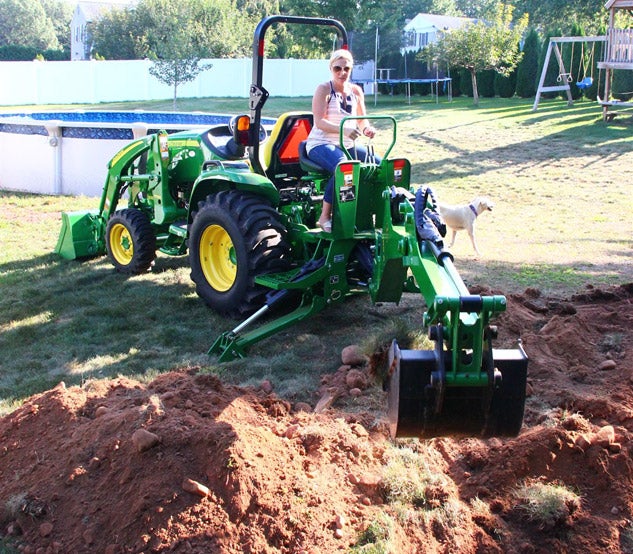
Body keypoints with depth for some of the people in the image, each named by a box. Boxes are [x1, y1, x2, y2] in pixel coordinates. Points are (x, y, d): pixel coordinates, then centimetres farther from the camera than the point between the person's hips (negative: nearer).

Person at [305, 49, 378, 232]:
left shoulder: (356, 91, 11)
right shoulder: (324, 89, -7)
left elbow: (362, 120, 14)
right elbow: (319, 122, -18)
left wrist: (366, 129, -12)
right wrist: (344, 129, -34)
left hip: (348, 145, 6)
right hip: (320, 144, -6)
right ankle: (325, 217, -26)